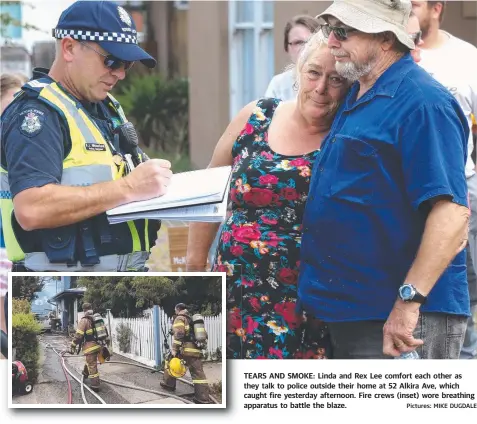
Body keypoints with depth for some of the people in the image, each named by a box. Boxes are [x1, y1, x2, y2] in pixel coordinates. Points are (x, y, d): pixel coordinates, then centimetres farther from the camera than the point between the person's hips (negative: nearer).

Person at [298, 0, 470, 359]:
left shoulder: (424, 103, -15)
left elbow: (452, 214, -24)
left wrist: (409, 301, -28)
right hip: (346, 315, 10)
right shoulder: (355, 97, 15)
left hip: (402, 320, -10)